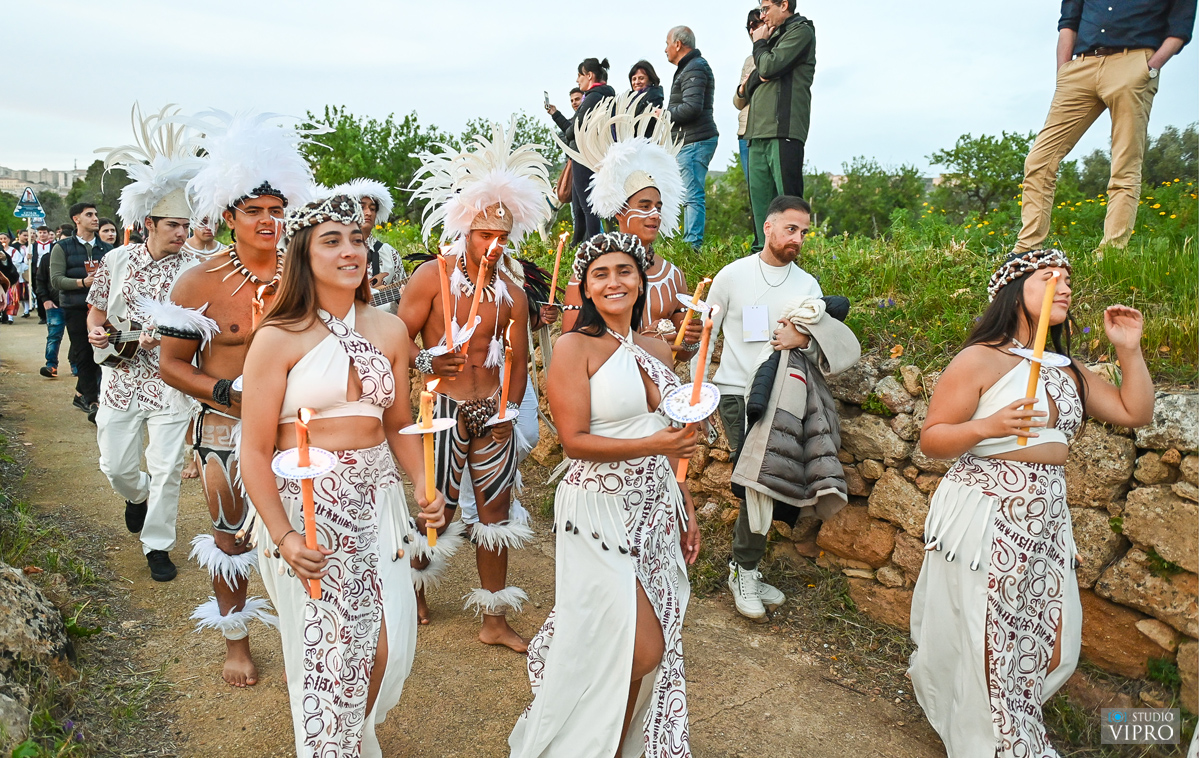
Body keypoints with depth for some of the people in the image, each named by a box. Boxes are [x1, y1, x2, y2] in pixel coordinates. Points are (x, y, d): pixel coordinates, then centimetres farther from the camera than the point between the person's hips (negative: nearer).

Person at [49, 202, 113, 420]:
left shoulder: (107, 249, 13)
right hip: (75, 308, -3)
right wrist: (83, 282, -19)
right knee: (84, 355, -3)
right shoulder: (62, 248, 4)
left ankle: (81, 394, 22)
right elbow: (56, 280, -5)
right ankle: (93, 403, -2)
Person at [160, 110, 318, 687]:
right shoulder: (200, 282, -6)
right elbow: (173, 364, -1)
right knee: (231, 539, 13)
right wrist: (230, 394, -15)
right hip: (226, 428, -1)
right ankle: (236, 640, 36)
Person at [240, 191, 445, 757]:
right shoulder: (278, 338, -9)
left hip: (375, 499, 4)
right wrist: (282, 537, -17)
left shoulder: (389, 331, 4)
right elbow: (255, 452, -9)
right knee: (321, 648, 5)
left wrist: (425, 489, -3)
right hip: (303, 502, -4)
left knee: (387, 644, 7)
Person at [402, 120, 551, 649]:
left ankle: (494, 620, 19)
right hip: (444, 407, -4)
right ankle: (416, 589, 36)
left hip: (493, 412, 4)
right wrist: (426, 362, -27)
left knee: (497, 509, 6)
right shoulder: (433, 276, -6)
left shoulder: (512, 289, 6)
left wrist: (508, 408, 4)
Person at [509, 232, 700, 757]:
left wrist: (686, 509, 15)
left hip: (656, 508, 6)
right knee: (642, 649, -6)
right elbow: (574, 441, -15)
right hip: (601, 511, -6)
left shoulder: (656, 350, 10)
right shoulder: (576, 347, -9)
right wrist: (649, 445, -26)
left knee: (655, 645, 11)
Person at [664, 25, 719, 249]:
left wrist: (665, 114, -9)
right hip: (690, 140, 11)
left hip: (695, 140, -11)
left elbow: (691, 107, -22)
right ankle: (690, 244, 14)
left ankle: (693, 245, -12)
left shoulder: (694, 69, -10)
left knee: (692, 195, -12)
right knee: (690, 195, 11)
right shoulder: (688, 68, 24)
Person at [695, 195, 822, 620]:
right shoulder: (733, 275, 2)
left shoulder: (808, 285, 10)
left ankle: (744, 569, 23)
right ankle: (745, 572, 5)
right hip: (737, 393, -3)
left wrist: (805, 339, -17)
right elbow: (705, 334, 6)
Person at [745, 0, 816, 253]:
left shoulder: (801, 31, 3)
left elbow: (770, 67, -12)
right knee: (759, 196, 5)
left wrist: (760, 43, 7)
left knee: (787, 197, -12)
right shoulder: (775, 37, 28)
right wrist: (747, 86, 1)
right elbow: (750, 90, 25)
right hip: (758, 131, 9)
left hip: (783, 130, -9)